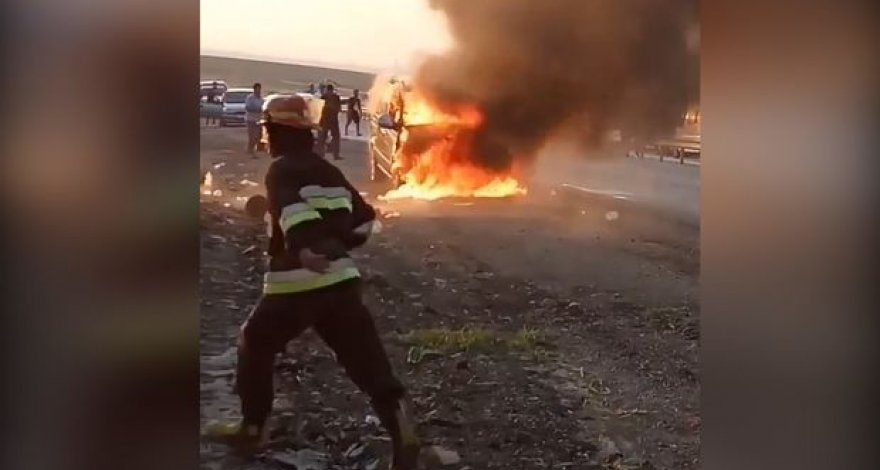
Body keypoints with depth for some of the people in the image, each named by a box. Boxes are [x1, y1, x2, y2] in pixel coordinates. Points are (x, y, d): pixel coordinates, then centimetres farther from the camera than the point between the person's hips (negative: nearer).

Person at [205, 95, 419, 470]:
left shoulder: (281, 170, -4)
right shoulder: (330, 172, 17)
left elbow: (290, 207, -26)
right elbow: (364, 221, 20)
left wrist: (304, 245, -41)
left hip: (294, 284, -5)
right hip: (341, 280, 5)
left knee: (255, 345, 19)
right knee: (368, 360, 2)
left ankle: (253, 429, 26)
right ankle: (402, 434, -11)